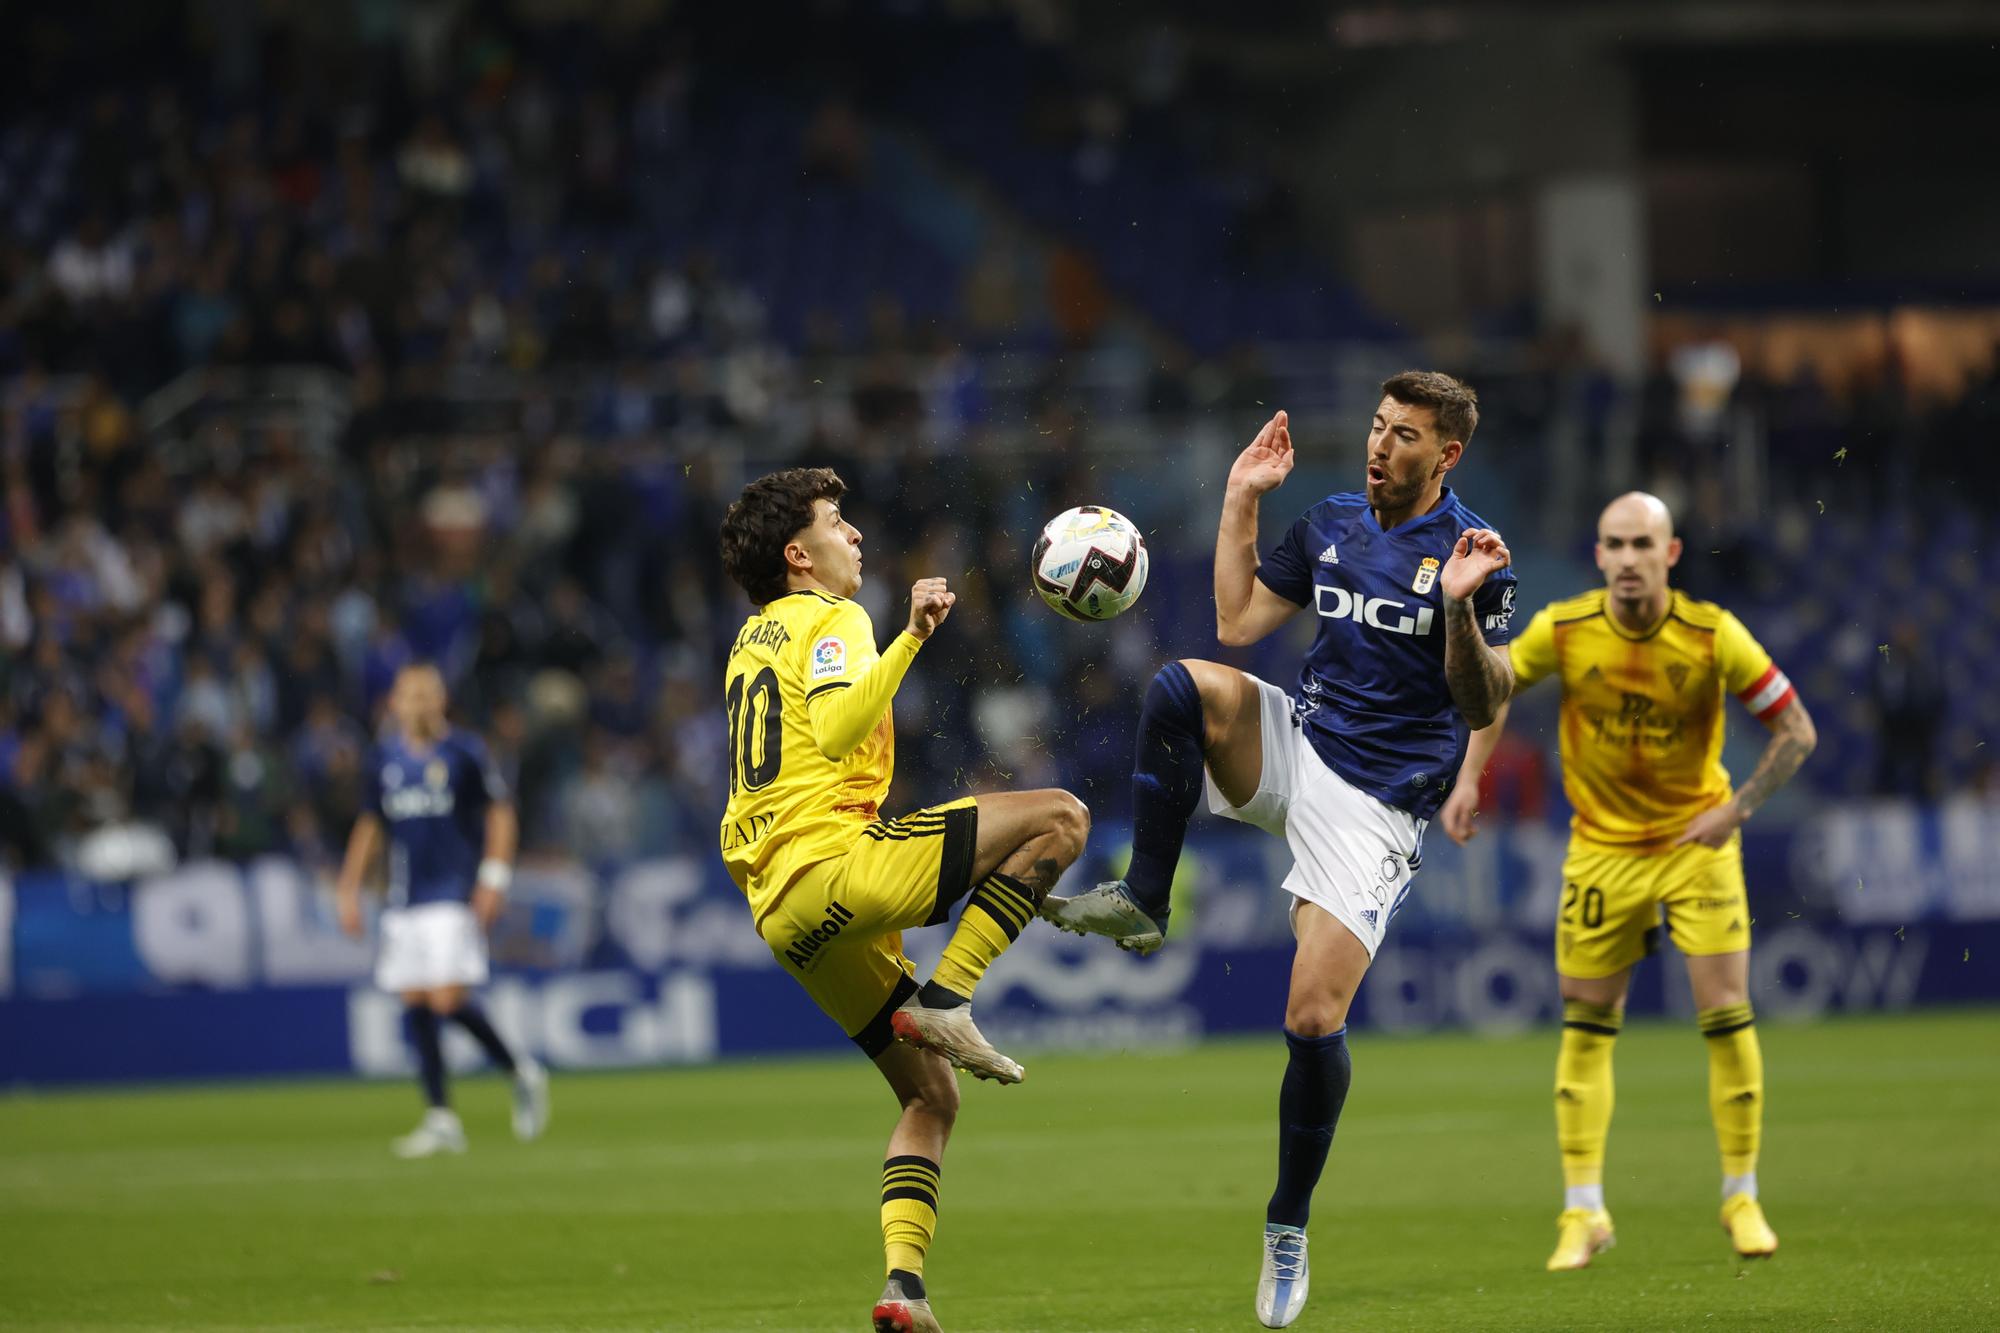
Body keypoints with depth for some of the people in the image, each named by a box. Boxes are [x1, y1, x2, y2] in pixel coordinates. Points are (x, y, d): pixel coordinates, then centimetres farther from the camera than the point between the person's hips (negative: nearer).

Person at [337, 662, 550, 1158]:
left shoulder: (465, 751, -2)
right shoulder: (385, 760, 10)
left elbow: (500, 814, 1)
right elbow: (369, 825, 19)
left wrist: (494, 877, -7)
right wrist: (349, 888, 13)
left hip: (456, 895, -5)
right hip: (404, 902, 5)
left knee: (448, 999, -15)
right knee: (415, 1004, 1)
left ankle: (521, 1070, 8)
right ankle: (441, 1119, 5)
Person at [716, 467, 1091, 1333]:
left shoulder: (753, 639, 27)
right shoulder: (831, 620, 0)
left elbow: (734, 837, 29)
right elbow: (836, 730, -22)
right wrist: (911, 638, -25)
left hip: (785, 918, 9)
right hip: (836, 863, -9)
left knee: (931, 1098, 13)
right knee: (1060, 816, -13)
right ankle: (944, 1003, -17)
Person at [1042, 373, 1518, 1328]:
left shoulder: (1469, 553, -7)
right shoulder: (1331, 523, 10)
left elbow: (1481, 708, -11)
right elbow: (1238, 621, 15)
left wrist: (1460, 607, -28)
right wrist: (1241, 501, 10)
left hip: (1377, 801, -5)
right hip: (1294, 746, 5)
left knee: (1313, 1019, -14)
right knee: (1186, 685, -26)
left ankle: (1287, 1229, 7)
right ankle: (1142, 904, -15)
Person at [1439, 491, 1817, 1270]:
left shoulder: (1713, 636, -17)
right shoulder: (1562, 632, -13)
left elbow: (1796, 730, -9)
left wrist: (1737, 809, -17)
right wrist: (1469, 779, -3)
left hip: (1697, 839, -1)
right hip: (1602, 847, 1)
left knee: (1727, 1015, -7)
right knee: (1586, 1027, 1)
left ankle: (1742, 1199, 8)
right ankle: (1583, 1213, 8)